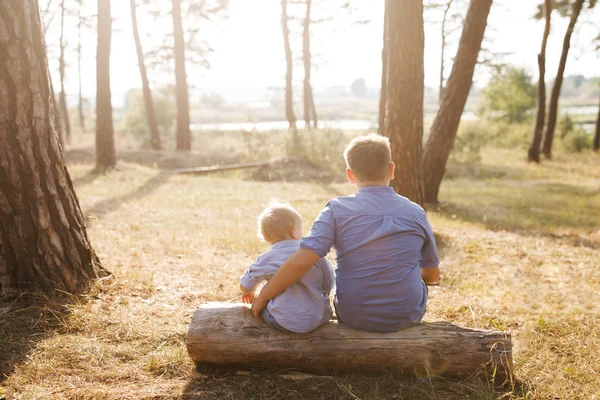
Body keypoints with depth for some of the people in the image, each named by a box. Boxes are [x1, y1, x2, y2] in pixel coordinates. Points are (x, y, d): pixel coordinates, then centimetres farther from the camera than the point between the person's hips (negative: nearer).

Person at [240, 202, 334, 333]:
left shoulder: (267, 260, -5)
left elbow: (245, 286, 8)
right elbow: (329, 285, 10)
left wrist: (248, 292, 32)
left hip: (285, 323, -2)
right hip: (319, 319, 2)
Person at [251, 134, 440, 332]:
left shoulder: (337, 210, -13)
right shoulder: (416, 213, -7)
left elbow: (300, 261, -24)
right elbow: (432, 275, 4)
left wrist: (262, 296, -11)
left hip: (353, 316, -1)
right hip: (408, 316, 1)